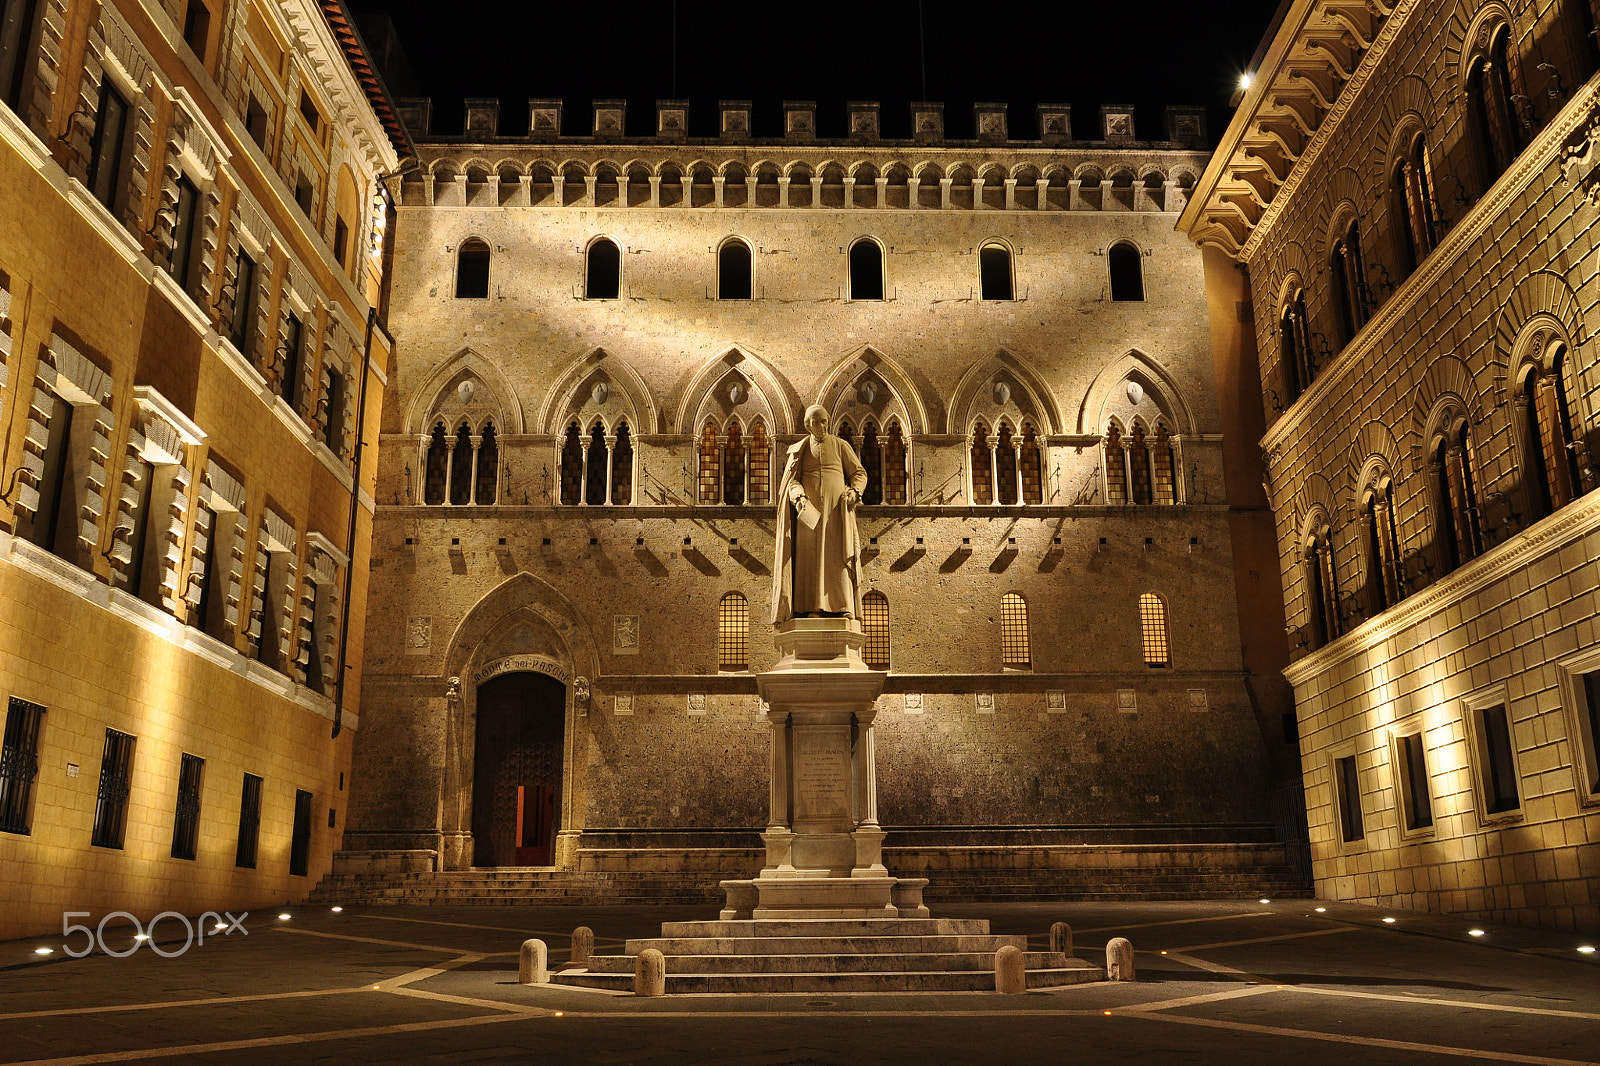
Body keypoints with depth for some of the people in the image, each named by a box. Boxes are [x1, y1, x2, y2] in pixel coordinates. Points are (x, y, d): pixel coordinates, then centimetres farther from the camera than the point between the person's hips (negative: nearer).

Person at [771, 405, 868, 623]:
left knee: (837, 554, -9)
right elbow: (792, 479, 6)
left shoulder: (841, 445, 11)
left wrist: (854, 491, -11)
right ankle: (812, 607, -9)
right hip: (809, 508, 1)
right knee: (810, 555, -6)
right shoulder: (799, 450, 15)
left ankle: (844, 606, -11)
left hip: (836, 507, -1)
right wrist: (798, 496, -15)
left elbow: (859, 473, 9)